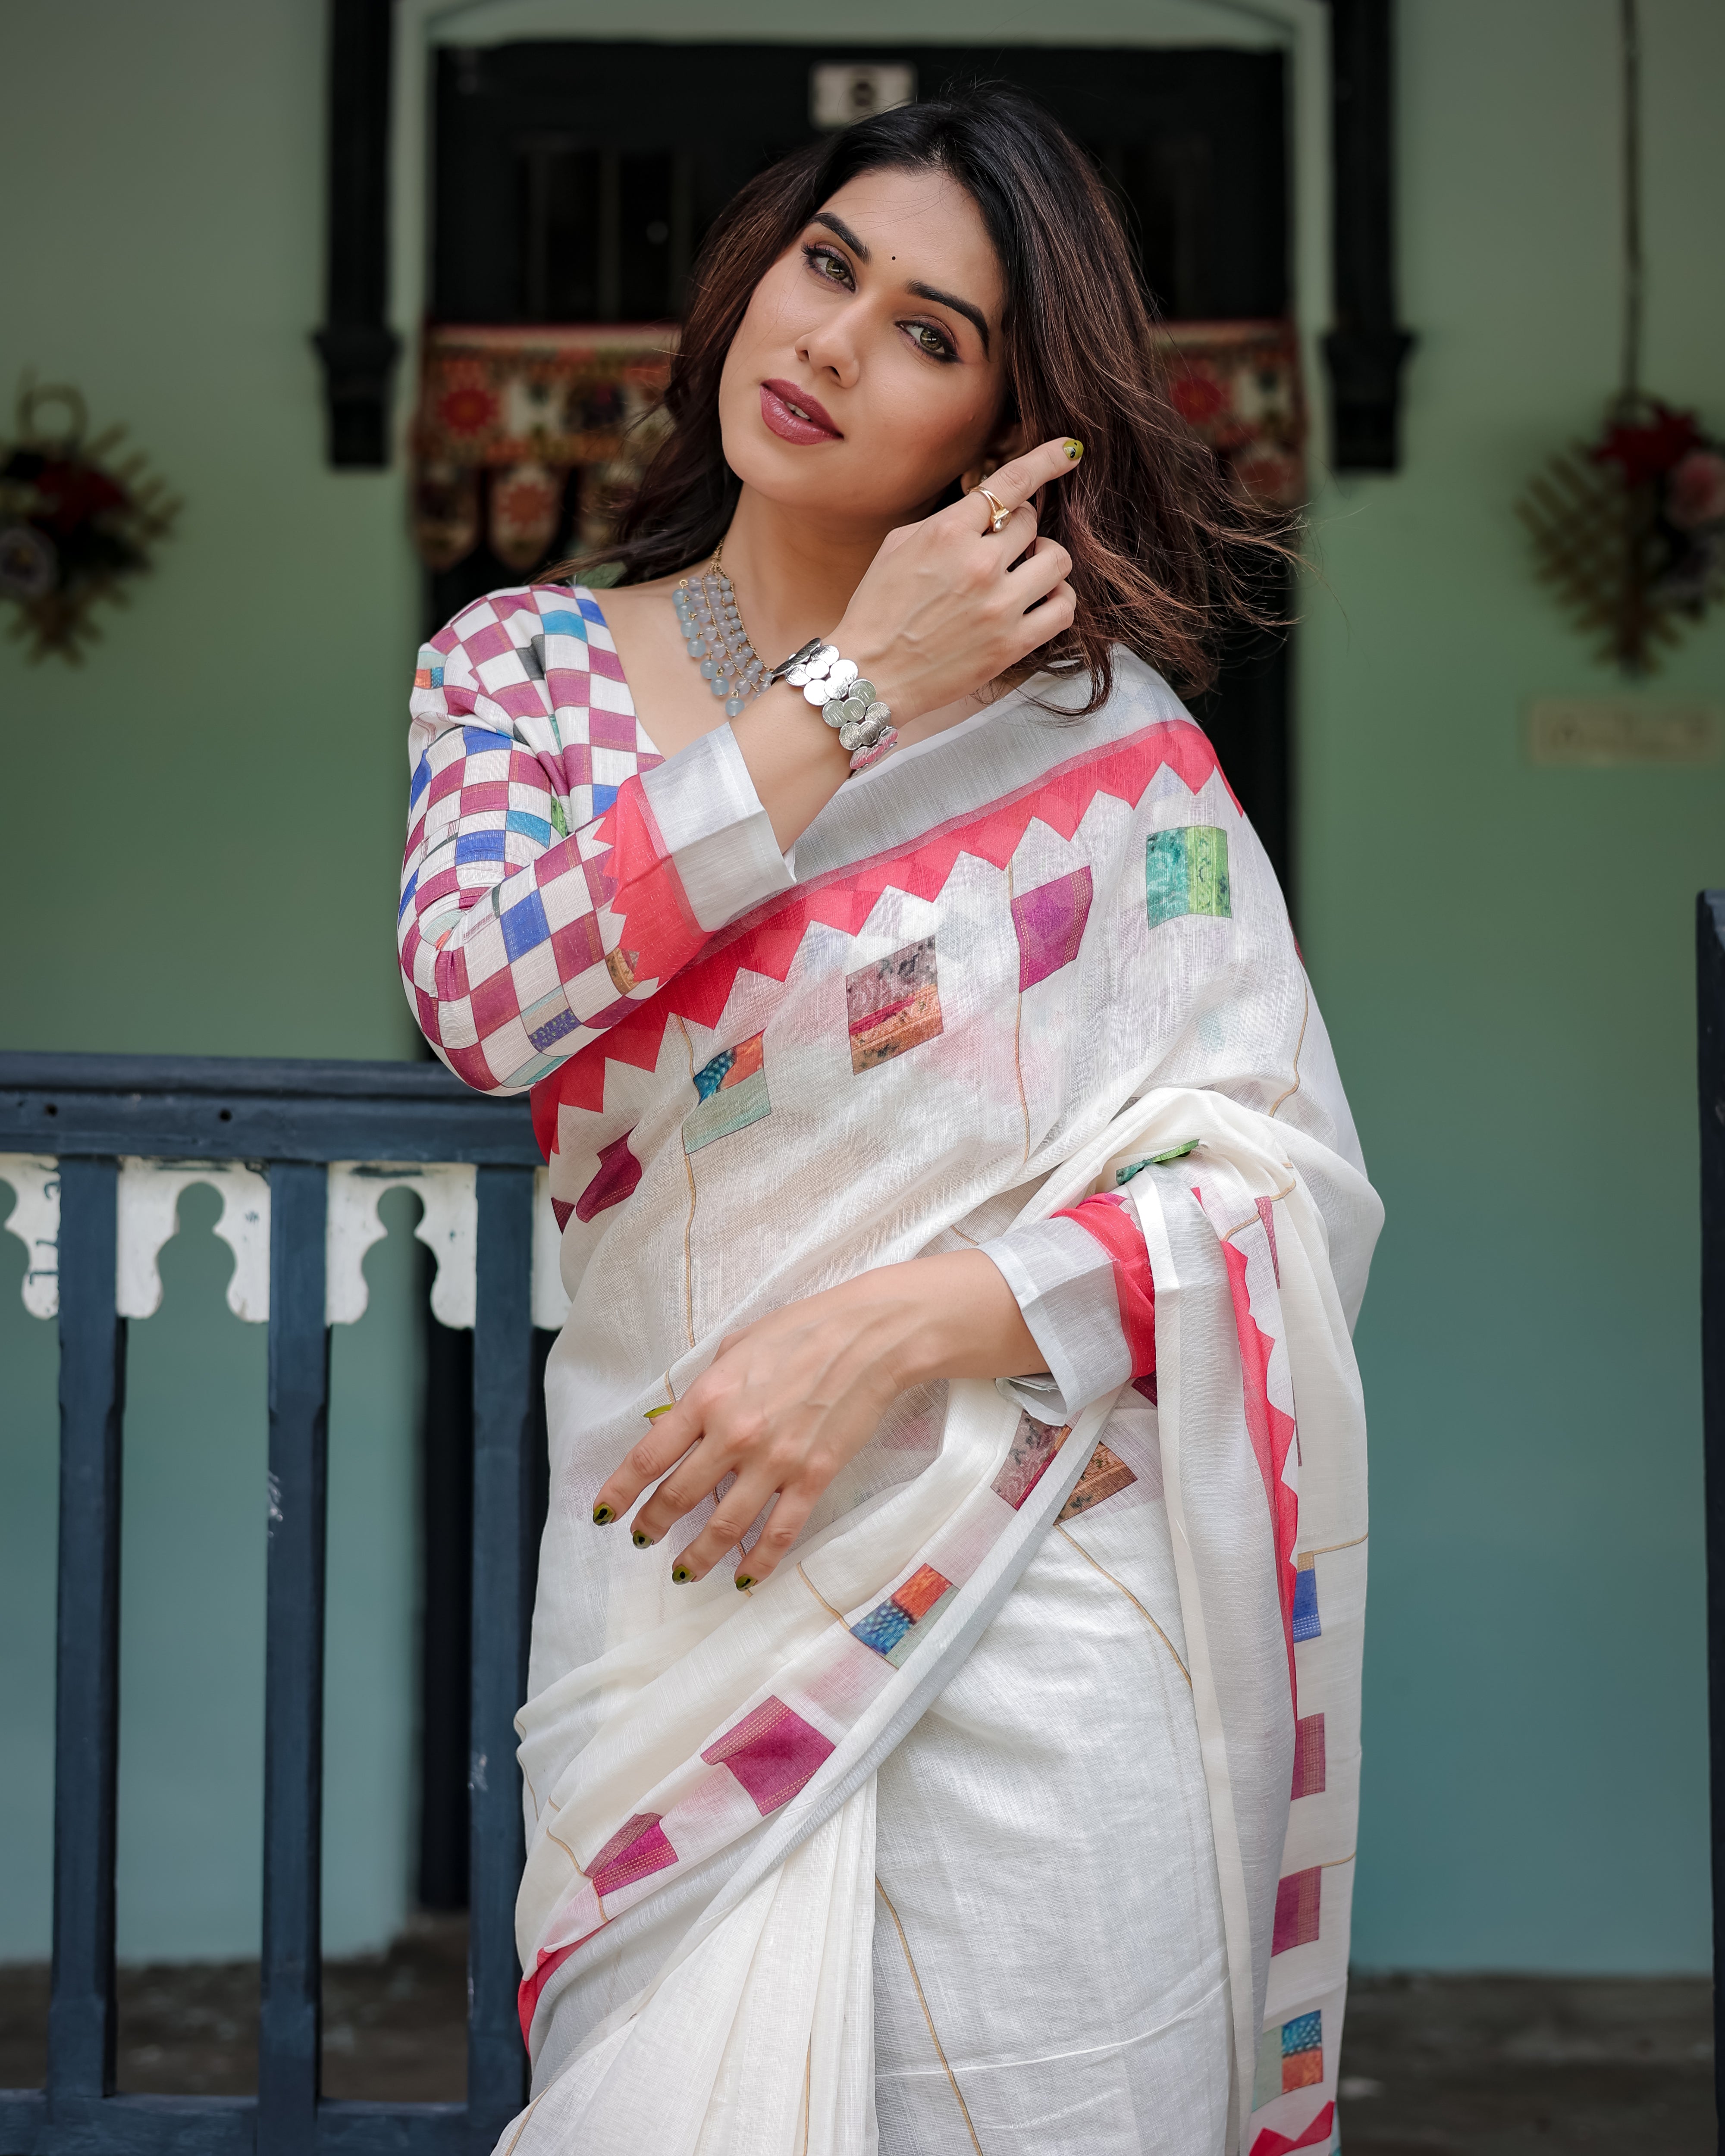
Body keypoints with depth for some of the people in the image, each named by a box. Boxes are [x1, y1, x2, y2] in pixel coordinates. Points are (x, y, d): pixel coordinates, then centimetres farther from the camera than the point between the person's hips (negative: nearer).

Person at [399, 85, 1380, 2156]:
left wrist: (896, 1326, -17)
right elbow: (478, 995, -12)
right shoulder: (529, 661, 8)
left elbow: (1289, 1178, -4)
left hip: (1041, 1618, -1)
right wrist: (853, 691, -9)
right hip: (678, 1588, 2)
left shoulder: (1095, 722, 1)